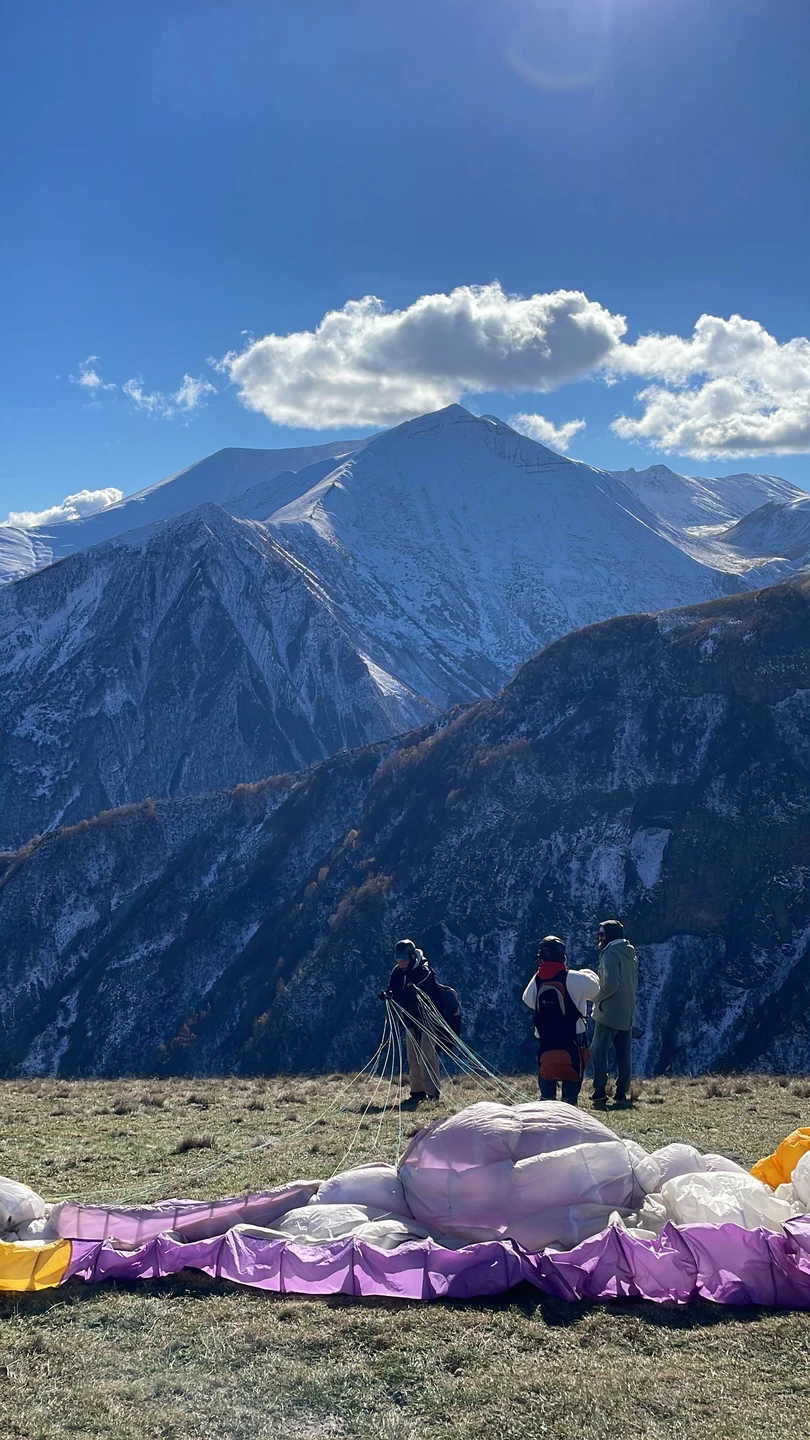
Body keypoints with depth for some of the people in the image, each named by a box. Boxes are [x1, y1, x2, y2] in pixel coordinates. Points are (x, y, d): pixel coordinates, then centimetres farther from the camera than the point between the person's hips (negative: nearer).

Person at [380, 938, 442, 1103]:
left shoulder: (423, 972, -21)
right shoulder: (398, 972, 1)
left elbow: (414, 997, -30)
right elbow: (393, 990, 0)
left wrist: (394, 996, -40)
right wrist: (387, 995, -23)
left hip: (427, 1017, -7)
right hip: (410, 1018, 7)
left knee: (427, 1055, -12)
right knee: (412, 1057, 9)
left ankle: (433, 1092, -10)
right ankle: (417, 1091, 16)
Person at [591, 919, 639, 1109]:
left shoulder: (611, 953, -14)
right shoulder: (630, 953, 13)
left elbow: (610, 984, -23)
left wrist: (597, 998, -8)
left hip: (609, 1012, -8)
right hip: (627, 1013, 8)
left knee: (598, 1052, -2)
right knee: (624, 1054, 10)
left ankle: (600, 1094, -6)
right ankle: (622, 1094, 13)